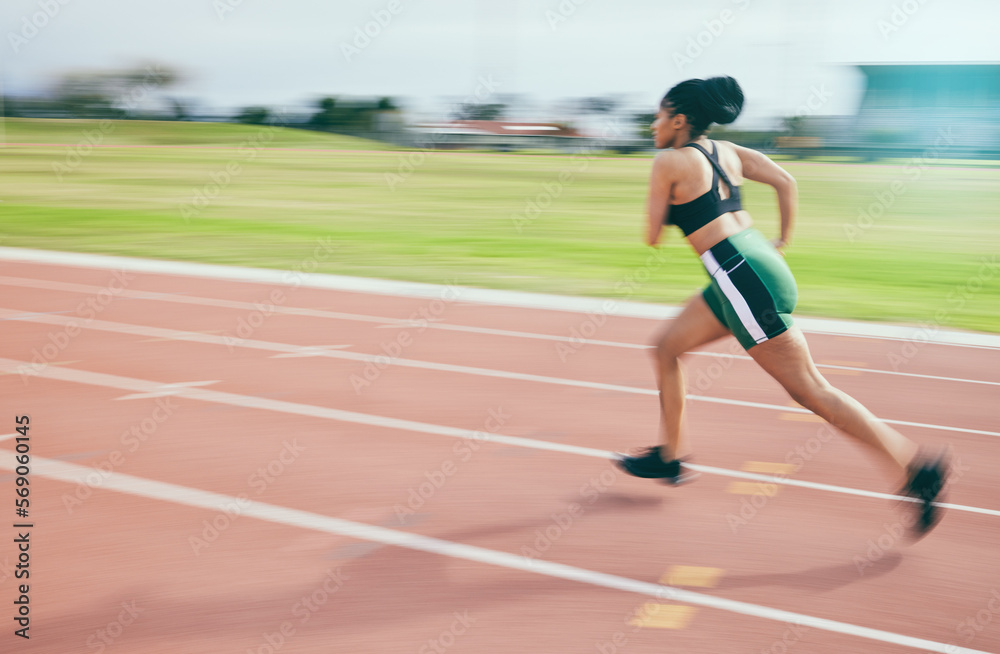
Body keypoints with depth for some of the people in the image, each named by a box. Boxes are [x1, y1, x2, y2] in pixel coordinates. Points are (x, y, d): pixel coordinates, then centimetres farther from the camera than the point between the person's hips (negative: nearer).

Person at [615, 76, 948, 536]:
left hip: (742, 278, -10)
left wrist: (660, 217, 20)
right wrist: (781, 244, 20)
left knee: (810, 390, -6)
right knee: (666, 349, 20)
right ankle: (670, 458, 28)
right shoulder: (726, 152, 14)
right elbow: (785, 182, 11)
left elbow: (652, 237, -2)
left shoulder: (669, 162, -7)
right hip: (756, 264, 10)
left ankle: (917, 469, -3)